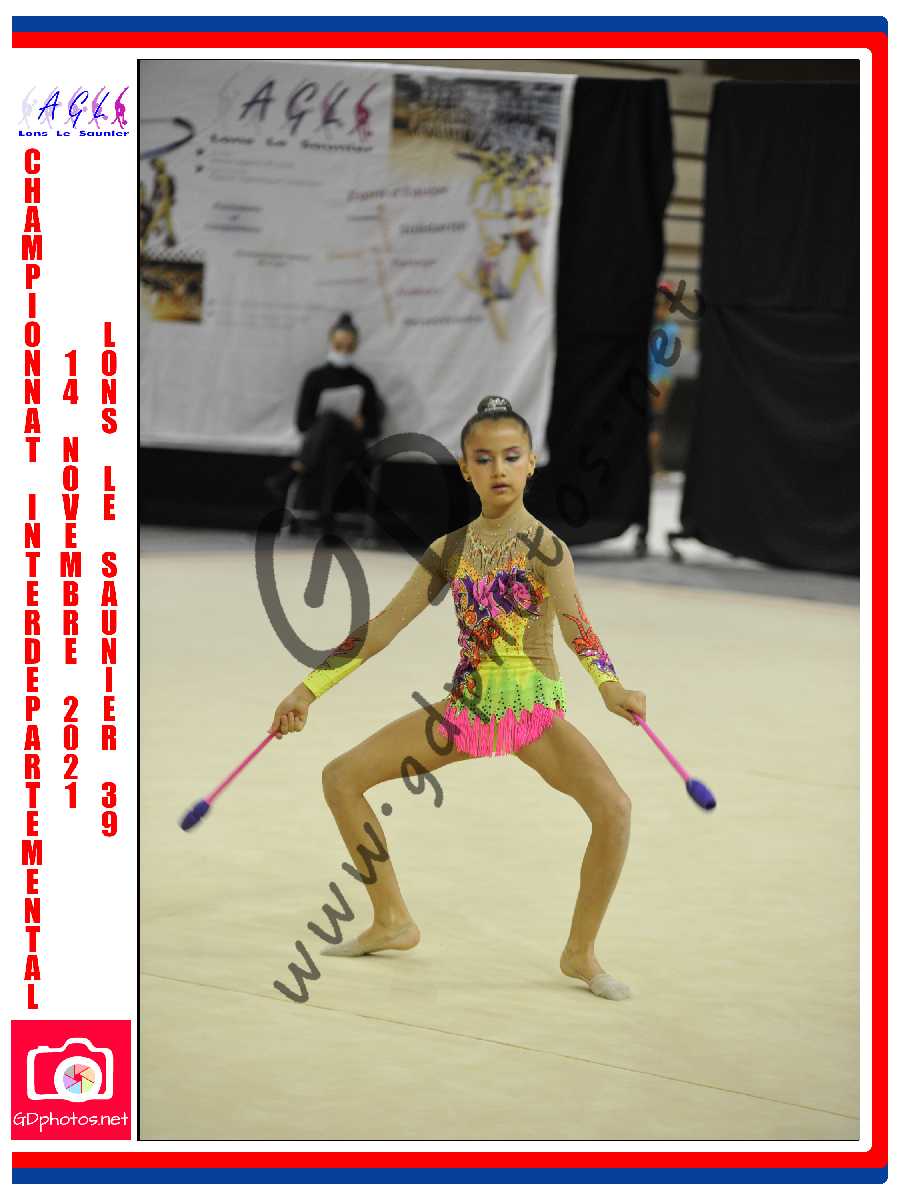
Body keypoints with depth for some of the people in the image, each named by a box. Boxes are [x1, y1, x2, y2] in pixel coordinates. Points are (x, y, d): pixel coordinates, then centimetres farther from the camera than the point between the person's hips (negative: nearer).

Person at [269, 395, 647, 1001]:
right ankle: (393, 920, 14)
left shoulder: (545, 546, -11)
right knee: (341, 777, 0)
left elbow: (574, 620, -29)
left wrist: (610, 686, -47)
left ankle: (580, 952, -10)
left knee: (614, 806, -29)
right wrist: (308, 690, 4)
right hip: (466, 705, 5)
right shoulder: (450, 551, 3)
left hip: (537, 709, -5)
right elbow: (382, 627, 6)